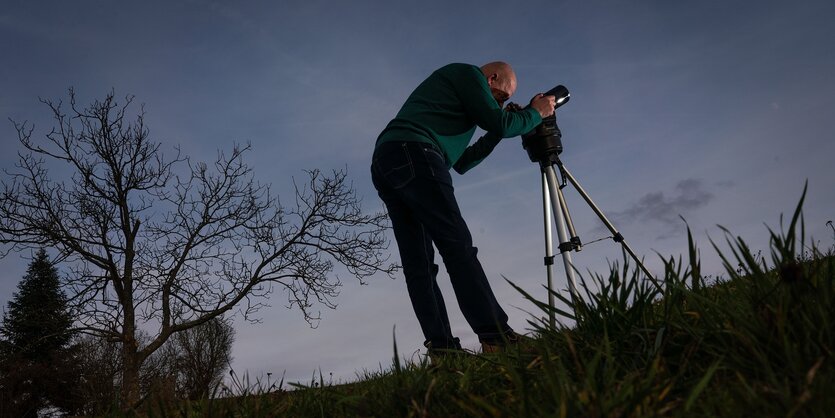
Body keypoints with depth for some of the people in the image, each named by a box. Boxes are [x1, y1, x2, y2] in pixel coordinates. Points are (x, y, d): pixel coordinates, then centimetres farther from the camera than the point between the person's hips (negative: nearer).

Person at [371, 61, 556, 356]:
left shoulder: (450, 87, 36)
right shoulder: (468, 73, 12)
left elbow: (460, 163, 32)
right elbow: (498, 122, 0)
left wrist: (496, 135, 29)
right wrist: (536, 113, 17)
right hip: (412, 153, -10)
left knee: (418, 263, -1)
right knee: (458, 246, -16)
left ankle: (441, 347, -6)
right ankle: (495, 336, -21)